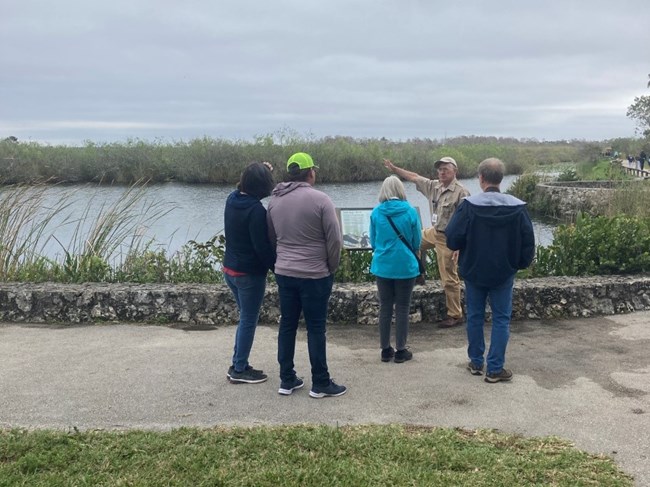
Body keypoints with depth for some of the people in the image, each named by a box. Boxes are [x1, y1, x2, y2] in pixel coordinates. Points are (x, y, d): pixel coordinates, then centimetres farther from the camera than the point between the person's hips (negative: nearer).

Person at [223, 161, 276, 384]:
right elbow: (263, 247, -21)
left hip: (230, 269, 8)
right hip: (250, 273, -8)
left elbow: (247, 186, 25)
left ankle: (238, 365, 26)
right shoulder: (256, 210, -23)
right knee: (249, 321, 5)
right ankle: (239, 370, 14)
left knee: (245, 318, 20)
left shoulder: (232, 199, 1)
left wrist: (260, 171, 16)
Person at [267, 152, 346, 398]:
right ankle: (320, 384, 11)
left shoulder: (275, 200, 4)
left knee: (287, 325, 13)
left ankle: (287, 380, 20)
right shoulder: (320, 199, -14)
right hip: (315, 275, -5)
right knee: (316, 328, 2)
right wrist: (331, 267, 2)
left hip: (283, 273, 6)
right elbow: (335, 239, -12)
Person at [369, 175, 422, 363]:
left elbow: (373, 242, 5)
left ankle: (386, 350, 18)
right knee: (402, 308, 7)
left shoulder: (376, 212, -5)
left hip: (382, 266, 2)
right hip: (405, 266, -2)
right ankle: (401, 351, 12)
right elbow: (417, 242, 0)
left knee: (385, 307, 12)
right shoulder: (410, 211, -9)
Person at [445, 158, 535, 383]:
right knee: (501, 319, 8)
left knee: (474, 317, 15)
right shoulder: (517, 207, -10)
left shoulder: (469, 205, -16)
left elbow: (453, 239, -14)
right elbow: (528, 242, -4)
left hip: (474, 271, 0)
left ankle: (476, 362, 25)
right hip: (503, 272, 0)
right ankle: (495, 369, 10)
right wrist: (521, 263, 13)